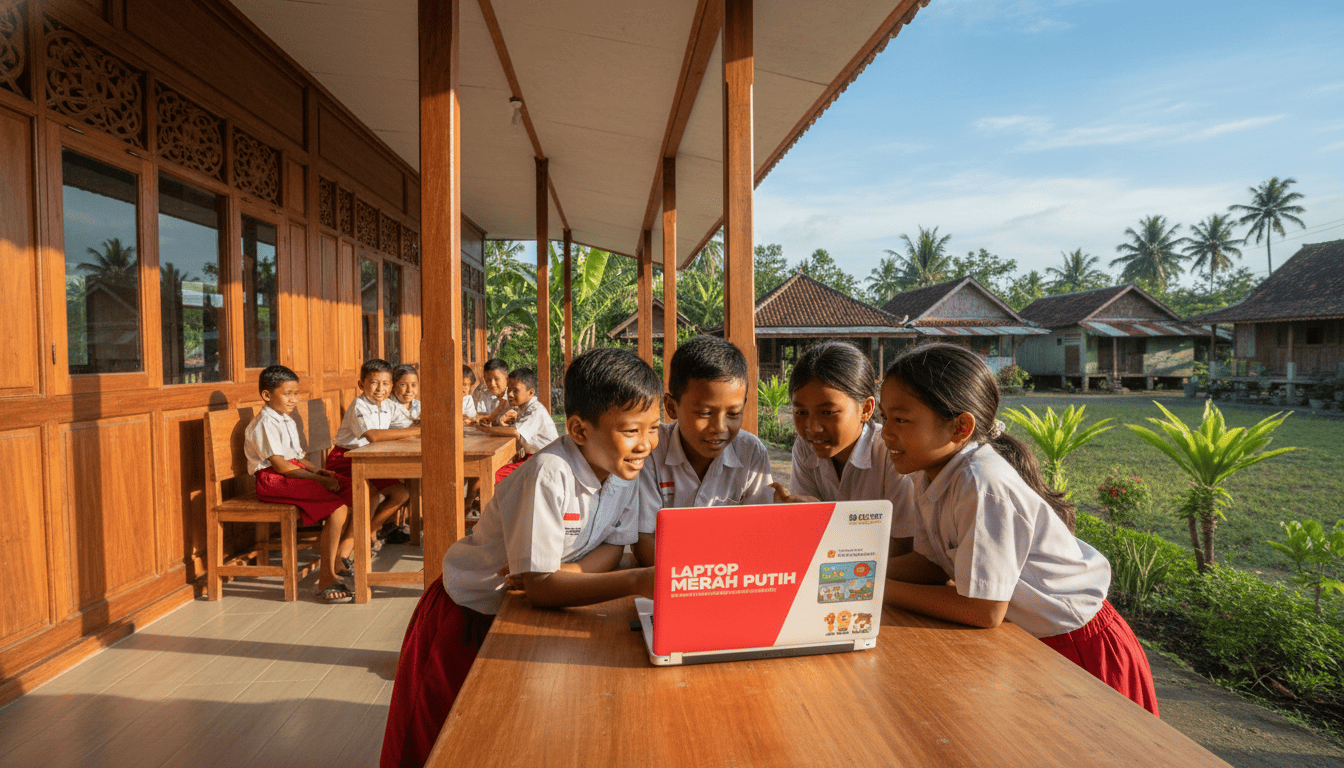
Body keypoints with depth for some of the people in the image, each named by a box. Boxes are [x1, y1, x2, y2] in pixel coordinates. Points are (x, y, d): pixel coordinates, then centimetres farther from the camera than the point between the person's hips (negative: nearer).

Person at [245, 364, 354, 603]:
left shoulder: (288, 421, 20)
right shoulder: (265, 423, -10)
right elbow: (280, 465, -18)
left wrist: (318, 470, 1)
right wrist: (318, 479, -19)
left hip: (295, 473, 9)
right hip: (273, 480, -9)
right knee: (339, 505, -26)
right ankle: (326, 579, -23)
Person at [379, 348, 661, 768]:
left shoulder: (624, 469, -13)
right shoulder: (549, 475, -35)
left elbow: (613, 548, -9)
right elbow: (540, 588, -37)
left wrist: (569, 570, -30)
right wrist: (637, 581, -47)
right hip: (467, 616, -6)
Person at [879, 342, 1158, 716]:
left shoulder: (982, 485, -34)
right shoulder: (926, 473, -9)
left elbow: (983, 609, -30)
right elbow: (932, 562, -2)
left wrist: (882, 590, -24)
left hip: (1079, 649, -7)